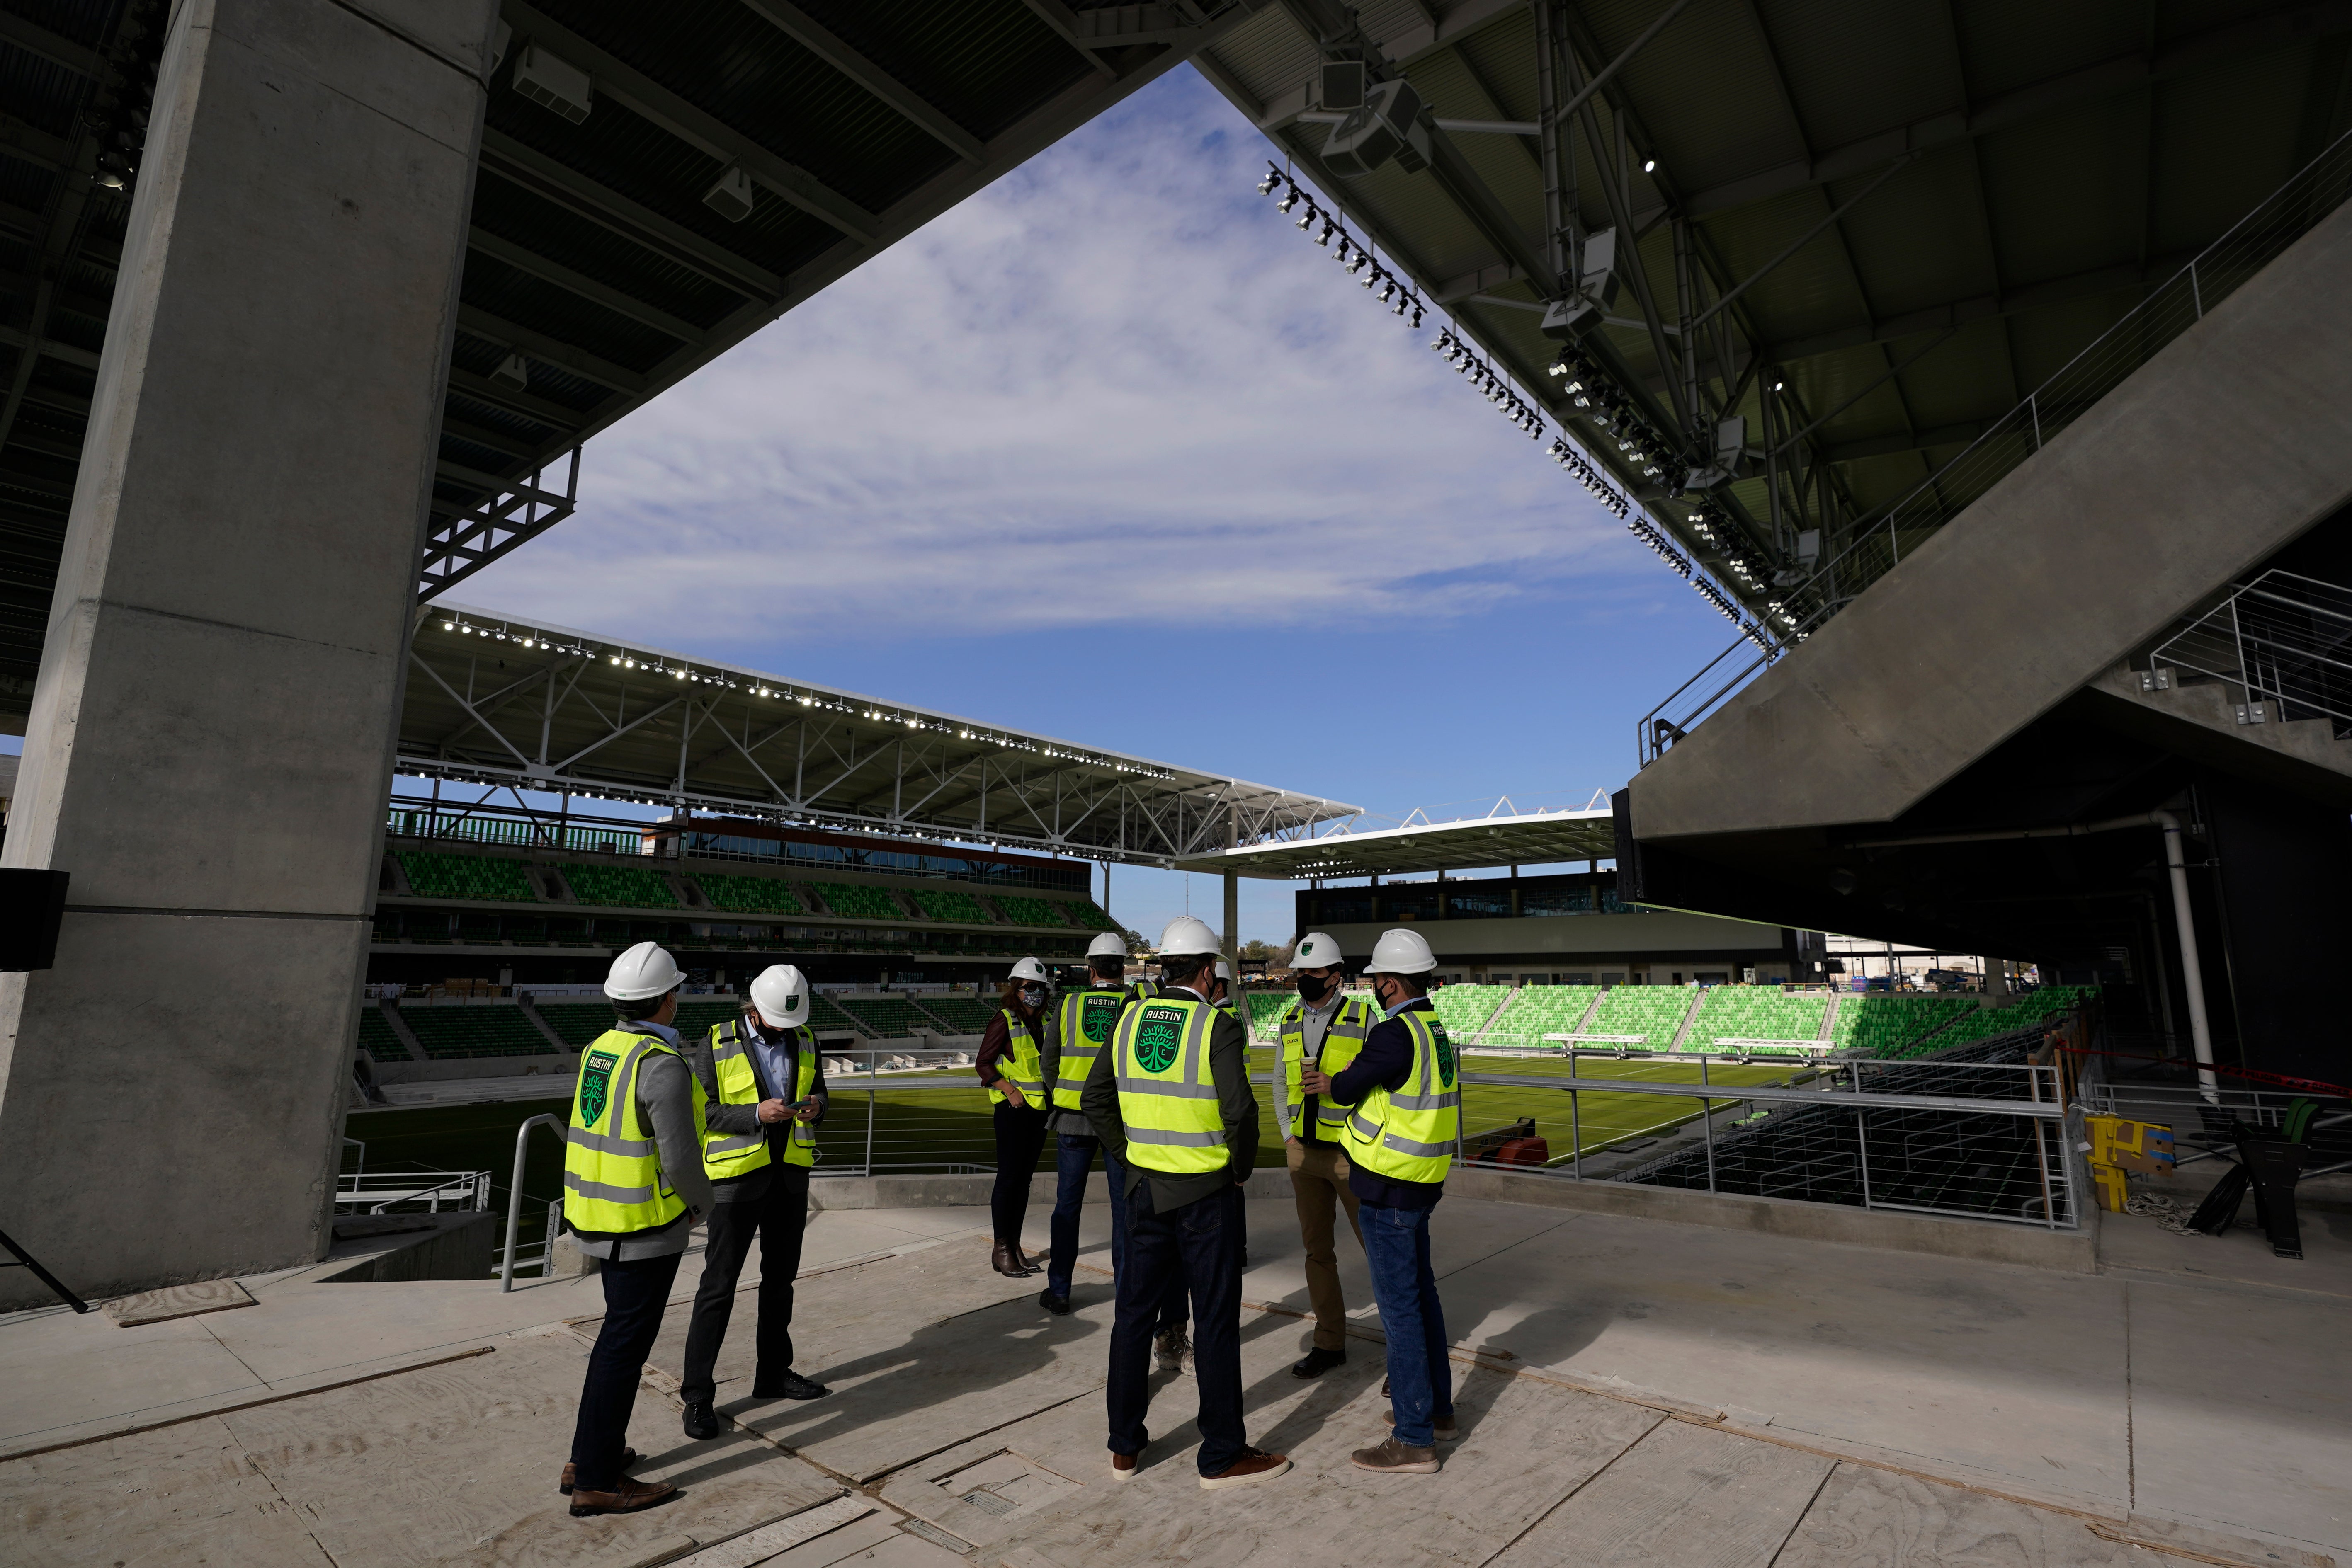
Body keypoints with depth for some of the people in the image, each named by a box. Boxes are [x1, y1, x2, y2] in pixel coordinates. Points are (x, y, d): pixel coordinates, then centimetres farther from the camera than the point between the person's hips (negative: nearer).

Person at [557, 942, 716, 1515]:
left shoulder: (599, 1051, 4)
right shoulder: (662, 1065, -25)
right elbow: (682, 1158, -23)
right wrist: (701, 1205, -2)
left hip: (599, 1215, 9)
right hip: (646, 1227, -9)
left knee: (623, 1333, 22)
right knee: (625, 1347, 3)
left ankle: (589, 1455, 31)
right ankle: (597, 1482, 15)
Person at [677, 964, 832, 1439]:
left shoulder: (805, 1041, 3)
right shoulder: (716, 1045, -10)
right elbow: (699, 1111, -11)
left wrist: (816, 1107, -9)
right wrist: (756, 1115, -24)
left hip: (791, 1173, 5)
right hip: (736, 1174, -5)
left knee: (780, 1278, 17)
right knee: (719, 1285, -1)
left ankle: (774, 1373, 32)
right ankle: (697, 1395, 12)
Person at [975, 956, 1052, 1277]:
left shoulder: (1043, 1021, 12)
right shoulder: (1005, 1021, -8)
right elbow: (983, 1063, -9)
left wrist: (1051, 1094, 8)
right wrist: (1009, 1089, -17)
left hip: (1038, 1108, 7)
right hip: (1013, 1109, -7)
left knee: (1024, 1177, 12)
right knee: (1009, 1176, -2)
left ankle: (1015, 1245, 21)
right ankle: (1001, 1249, 8)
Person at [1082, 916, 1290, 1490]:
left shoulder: (1129, 1021, 1)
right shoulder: (1217, 1027, -15)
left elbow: (1096, 1097, 5)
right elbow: (1239, 1111, -22)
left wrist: (1129, 1154, 12)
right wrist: (1242, 1168, -5)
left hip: (1145, 1188, 5)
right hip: (1207, 1192, -5)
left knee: (1135, 1312, 16)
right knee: (1216, 1321, 8)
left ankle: (1125, 1444, 29)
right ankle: (1222, 1456, 20)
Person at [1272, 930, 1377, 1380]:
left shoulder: (1364, 1018, -9)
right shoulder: (1289, 1022, 6)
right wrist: (1288, 1137, 8)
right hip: (1304, 1154, 5)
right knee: (1317, 1249, 13)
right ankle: (1330, 1343, 26)